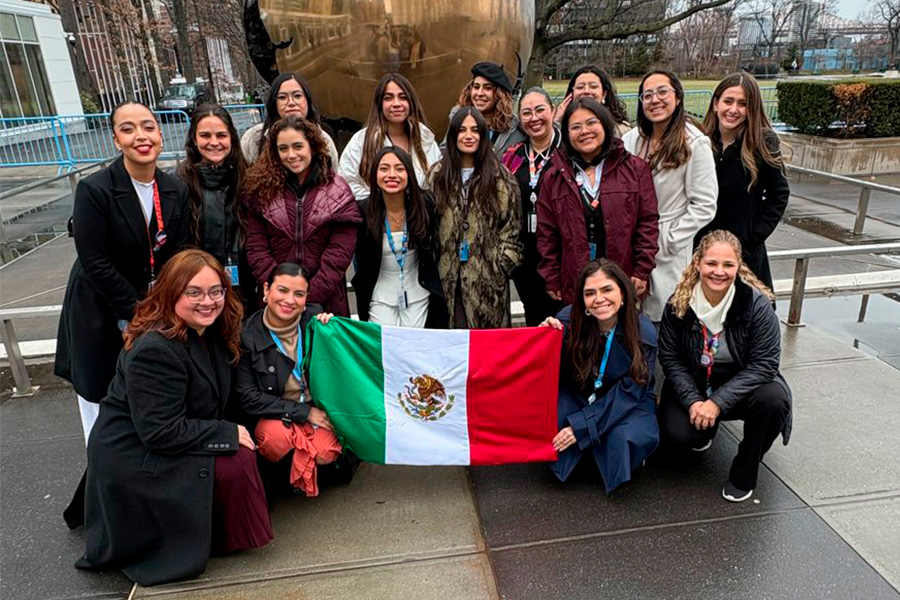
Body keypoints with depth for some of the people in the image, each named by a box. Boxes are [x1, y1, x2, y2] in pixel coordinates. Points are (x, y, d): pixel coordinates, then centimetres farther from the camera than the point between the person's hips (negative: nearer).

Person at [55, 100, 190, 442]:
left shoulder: (176, 191, 0)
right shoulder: (93, 190, -14)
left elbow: (178, 257, 1)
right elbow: (96, 265, -16)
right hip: (101, 318, -3)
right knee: (102, 404, 6)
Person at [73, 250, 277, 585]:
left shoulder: (210, 332, 0)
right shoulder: (155, 350, -27)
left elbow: (212, 404, 11)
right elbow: (161, 432, -26)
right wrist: (228, 434, -20)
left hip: (173, 443, 9)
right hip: (133, 460, -9)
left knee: (240, 452, -4)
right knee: (237, 462, -18)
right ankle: (233, 539, 4)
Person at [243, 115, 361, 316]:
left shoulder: (338, 193, -3)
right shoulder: (262, 190, 3)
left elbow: (339, 254, -8)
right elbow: (256, 247, 0)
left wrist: (309, 296, -15)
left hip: (325, 303, -1)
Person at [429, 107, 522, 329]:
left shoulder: (500, 176, 5)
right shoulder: (437, 175, 8)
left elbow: (511, 226, 4)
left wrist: (502, 264, -3)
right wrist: (432, 267, 1)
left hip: (488, 275, -1)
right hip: (449, 274, 1)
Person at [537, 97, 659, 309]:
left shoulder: (635, 169, 5)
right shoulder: (554, 177, 7)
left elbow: (648, 222, 3)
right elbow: (546, 234, 6)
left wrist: (643, 271, -4)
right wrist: (552, 281, 3)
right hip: (574, 287, 1)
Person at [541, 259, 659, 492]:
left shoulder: (643, 332, -18)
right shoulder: (569, 320, -17)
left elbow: (628, 394, -17)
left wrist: (581, 426, -25)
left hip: (627, 403, 0)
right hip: (577, 396, 1)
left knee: (635, 438, -31)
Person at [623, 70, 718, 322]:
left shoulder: (695, 144, -9)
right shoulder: (631, 139, 4)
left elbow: (704, 206, -10)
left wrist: (667, 241, -11)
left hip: (668, 254, -4)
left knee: (662, 316, 3)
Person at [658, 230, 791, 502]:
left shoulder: (756, 303, -20)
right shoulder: (679, 303, -14)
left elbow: (764, 363, -19)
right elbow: (670, 357, -8)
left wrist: (718, 402, -26)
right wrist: (693, 401, -21)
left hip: (742, 384, 0)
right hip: (693, 385, 1)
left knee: (774, 399, -32)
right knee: (676, 435, -24)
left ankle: (744, 473, -4)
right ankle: (706, 429, 18)